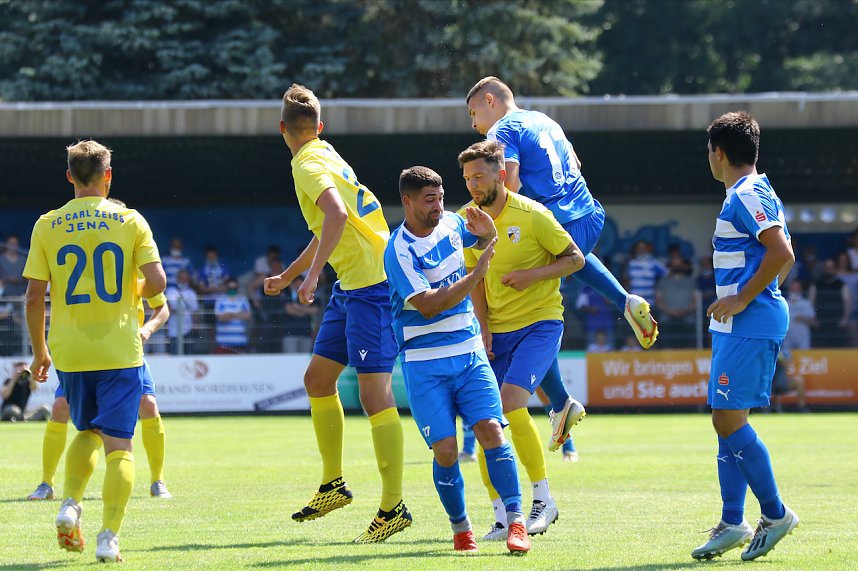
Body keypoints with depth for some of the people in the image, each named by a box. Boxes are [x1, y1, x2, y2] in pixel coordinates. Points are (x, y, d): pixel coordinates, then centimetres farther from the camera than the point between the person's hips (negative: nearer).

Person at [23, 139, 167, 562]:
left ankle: (70, 505, 4)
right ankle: (109, 536, -11)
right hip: (119, 350, -2)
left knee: (88, 431, 23)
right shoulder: (131, 221, -2)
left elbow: (34, 296, -1)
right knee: (118, 444, 0)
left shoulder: (47, 225, 1)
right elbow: (156, 282, -9)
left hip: (69, 352, 2)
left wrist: (39, 350, 11)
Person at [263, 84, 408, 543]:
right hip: (352, 284, 10)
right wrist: (288, 275, 36)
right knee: (317, 379, 16)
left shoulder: (310, 166, -12)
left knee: (373, 393, -11)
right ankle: (333, 484, 24)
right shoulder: (324, 154, 17)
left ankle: (393, 507, -11)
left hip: (371, 285, -10)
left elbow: (336, 215, -31)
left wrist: (312, 275, -34)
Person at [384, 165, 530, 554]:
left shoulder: (451, 225, 5)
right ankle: (461, 529, 8)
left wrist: (488, 231, 2)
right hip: (424, 362, -4)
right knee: (445, 450, -10)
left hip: (469, 351, 4)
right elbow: (429, 305, -23)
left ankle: (516, 521, -13)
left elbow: (485, 242, 27)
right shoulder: (399, 251, -14)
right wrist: (476, 274, -25)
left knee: (491, 429, -12)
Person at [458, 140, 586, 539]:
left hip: (539, 323, -6)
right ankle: (502, 516, 5)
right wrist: (482, 327, 1)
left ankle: (543, 499, -9)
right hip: (497, 331, 6)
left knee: (512, 402, -23)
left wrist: (533, 275, -19)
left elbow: (575, 258, -5)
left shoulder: (531, 215, -12)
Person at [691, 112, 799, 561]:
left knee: (729, 418, -10)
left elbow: (781, 253, -23)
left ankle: (775, 514, -4)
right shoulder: (758, 193, 18)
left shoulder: (746, 196, -13)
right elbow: (783, 258, 27)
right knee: (727, 420, 9)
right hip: (739, 325, 10)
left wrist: (743, 299, -18)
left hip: (747, 325, -10)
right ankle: (732, 524, 10)